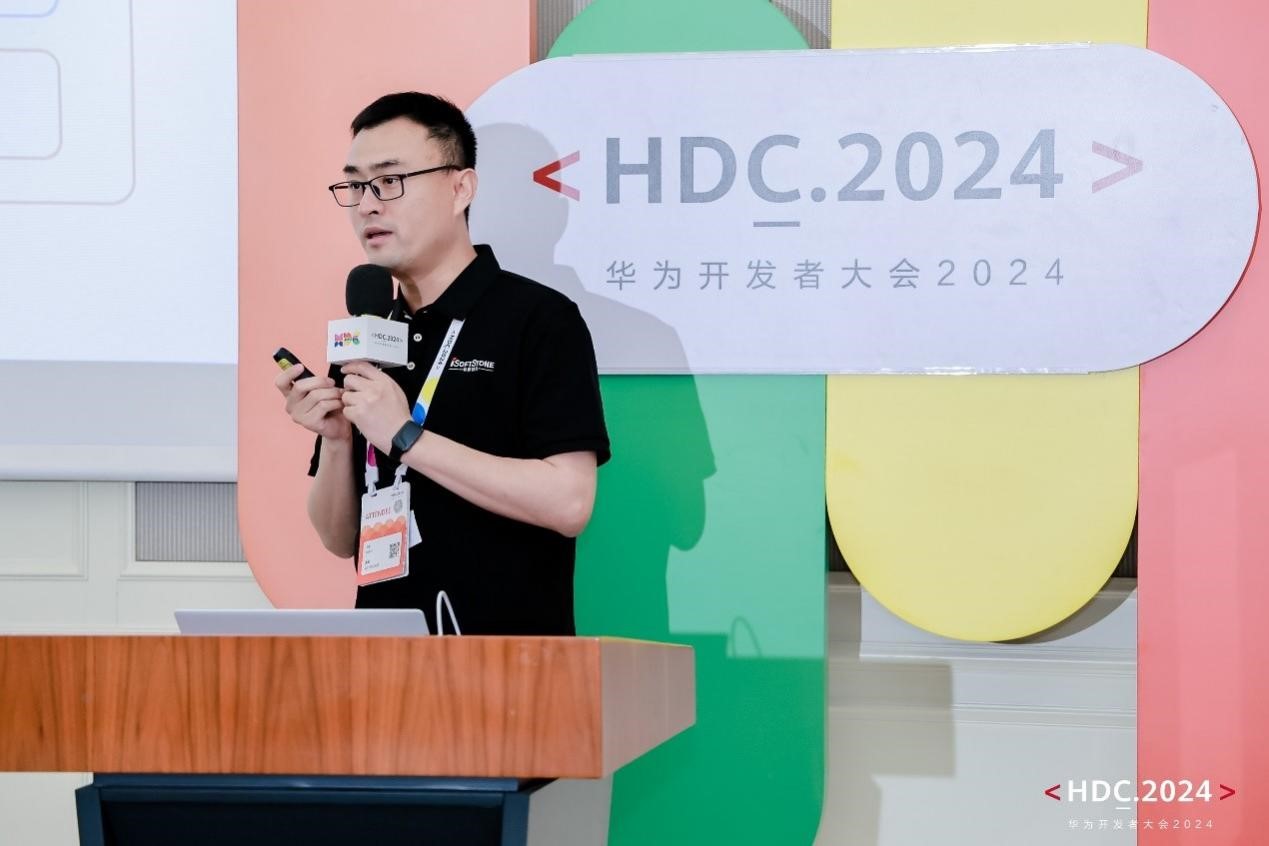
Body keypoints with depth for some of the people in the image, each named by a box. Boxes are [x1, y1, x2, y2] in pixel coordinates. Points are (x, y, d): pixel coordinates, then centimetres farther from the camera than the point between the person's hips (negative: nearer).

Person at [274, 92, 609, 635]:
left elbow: (568, 503, -19)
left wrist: (407, 437, -18)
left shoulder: (538, 318, -8)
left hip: (508, 648, -5)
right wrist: (335, 440, -7)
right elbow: (341, 539, 12)